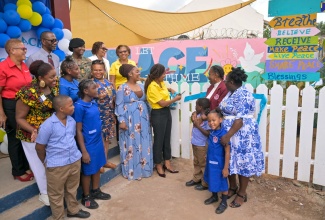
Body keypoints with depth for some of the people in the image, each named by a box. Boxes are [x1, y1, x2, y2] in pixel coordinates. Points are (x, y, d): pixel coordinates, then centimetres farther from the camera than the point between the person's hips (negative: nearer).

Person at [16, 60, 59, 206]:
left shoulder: (54, 85, -10)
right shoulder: (28, 93, -27)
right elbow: (20, 118, -18)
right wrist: (34, 131, -32)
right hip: (34, 135, -5)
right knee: (41, 164, 13)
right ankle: (45, 193, 35)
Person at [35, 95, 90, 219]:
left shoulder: (72, 121, -2)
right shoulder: (47, 125, -20)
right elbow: (39, 147, -10)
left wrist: (72, 153, 13)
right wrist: (47, 162, 3)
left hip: (75, 161, 6)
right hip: (56, 166, -5)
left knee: (72, 189, 25)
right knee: (56, 194, 14)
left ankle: (73, 210, 46)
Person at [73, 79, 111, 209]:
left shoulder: (94, 103, 1)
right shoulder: (79, 106, -20)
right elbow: (78, 131, -17)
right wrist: (84, 151, -15)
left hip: (98, 141, 7)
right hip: (88, 144, -7)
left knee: (97, 167, 20)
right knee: (87, 171, 10)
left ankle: (96, 191, 40)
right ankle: (86, 197, 30)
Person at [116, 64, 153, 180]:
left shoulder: (141, 86, 11)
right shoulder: (122, 88, -7)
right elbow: (119, 105, -9)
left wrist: (148, 117, 12)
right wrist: (121, 121, -16)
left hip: (143, 119, 6)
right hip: (130, 120, -6)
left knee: (144, 144, 11)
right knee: (131, 145, 2)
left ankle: (143, 168, 25)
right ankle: (132, 171, 14)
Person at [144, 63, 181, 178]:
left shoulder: (161, 82, 5)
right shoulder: (152, 87, -20)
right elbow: (163, 103, -20)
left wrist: (170, 90, 12)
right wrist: (175, 99, -8)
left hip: (167, 112, 9)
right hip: (158, 114, -9)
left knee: (167, 138, 14)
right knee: (159, 140, 4)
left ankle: (167, 163, 26)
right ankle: (158, 165, 20)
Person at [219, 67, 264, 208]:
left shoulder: (243, 95, -20)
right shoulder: (231, 93, 9)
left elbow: (240, 119, -25)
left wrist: (228, 136, -27)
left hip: (242, 135, -9)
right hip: (229, 133, 9)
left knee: (242, 162, 4)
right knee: (230, 161, 15)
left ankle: (242, 194, 18)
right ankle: (232, 187, 33)